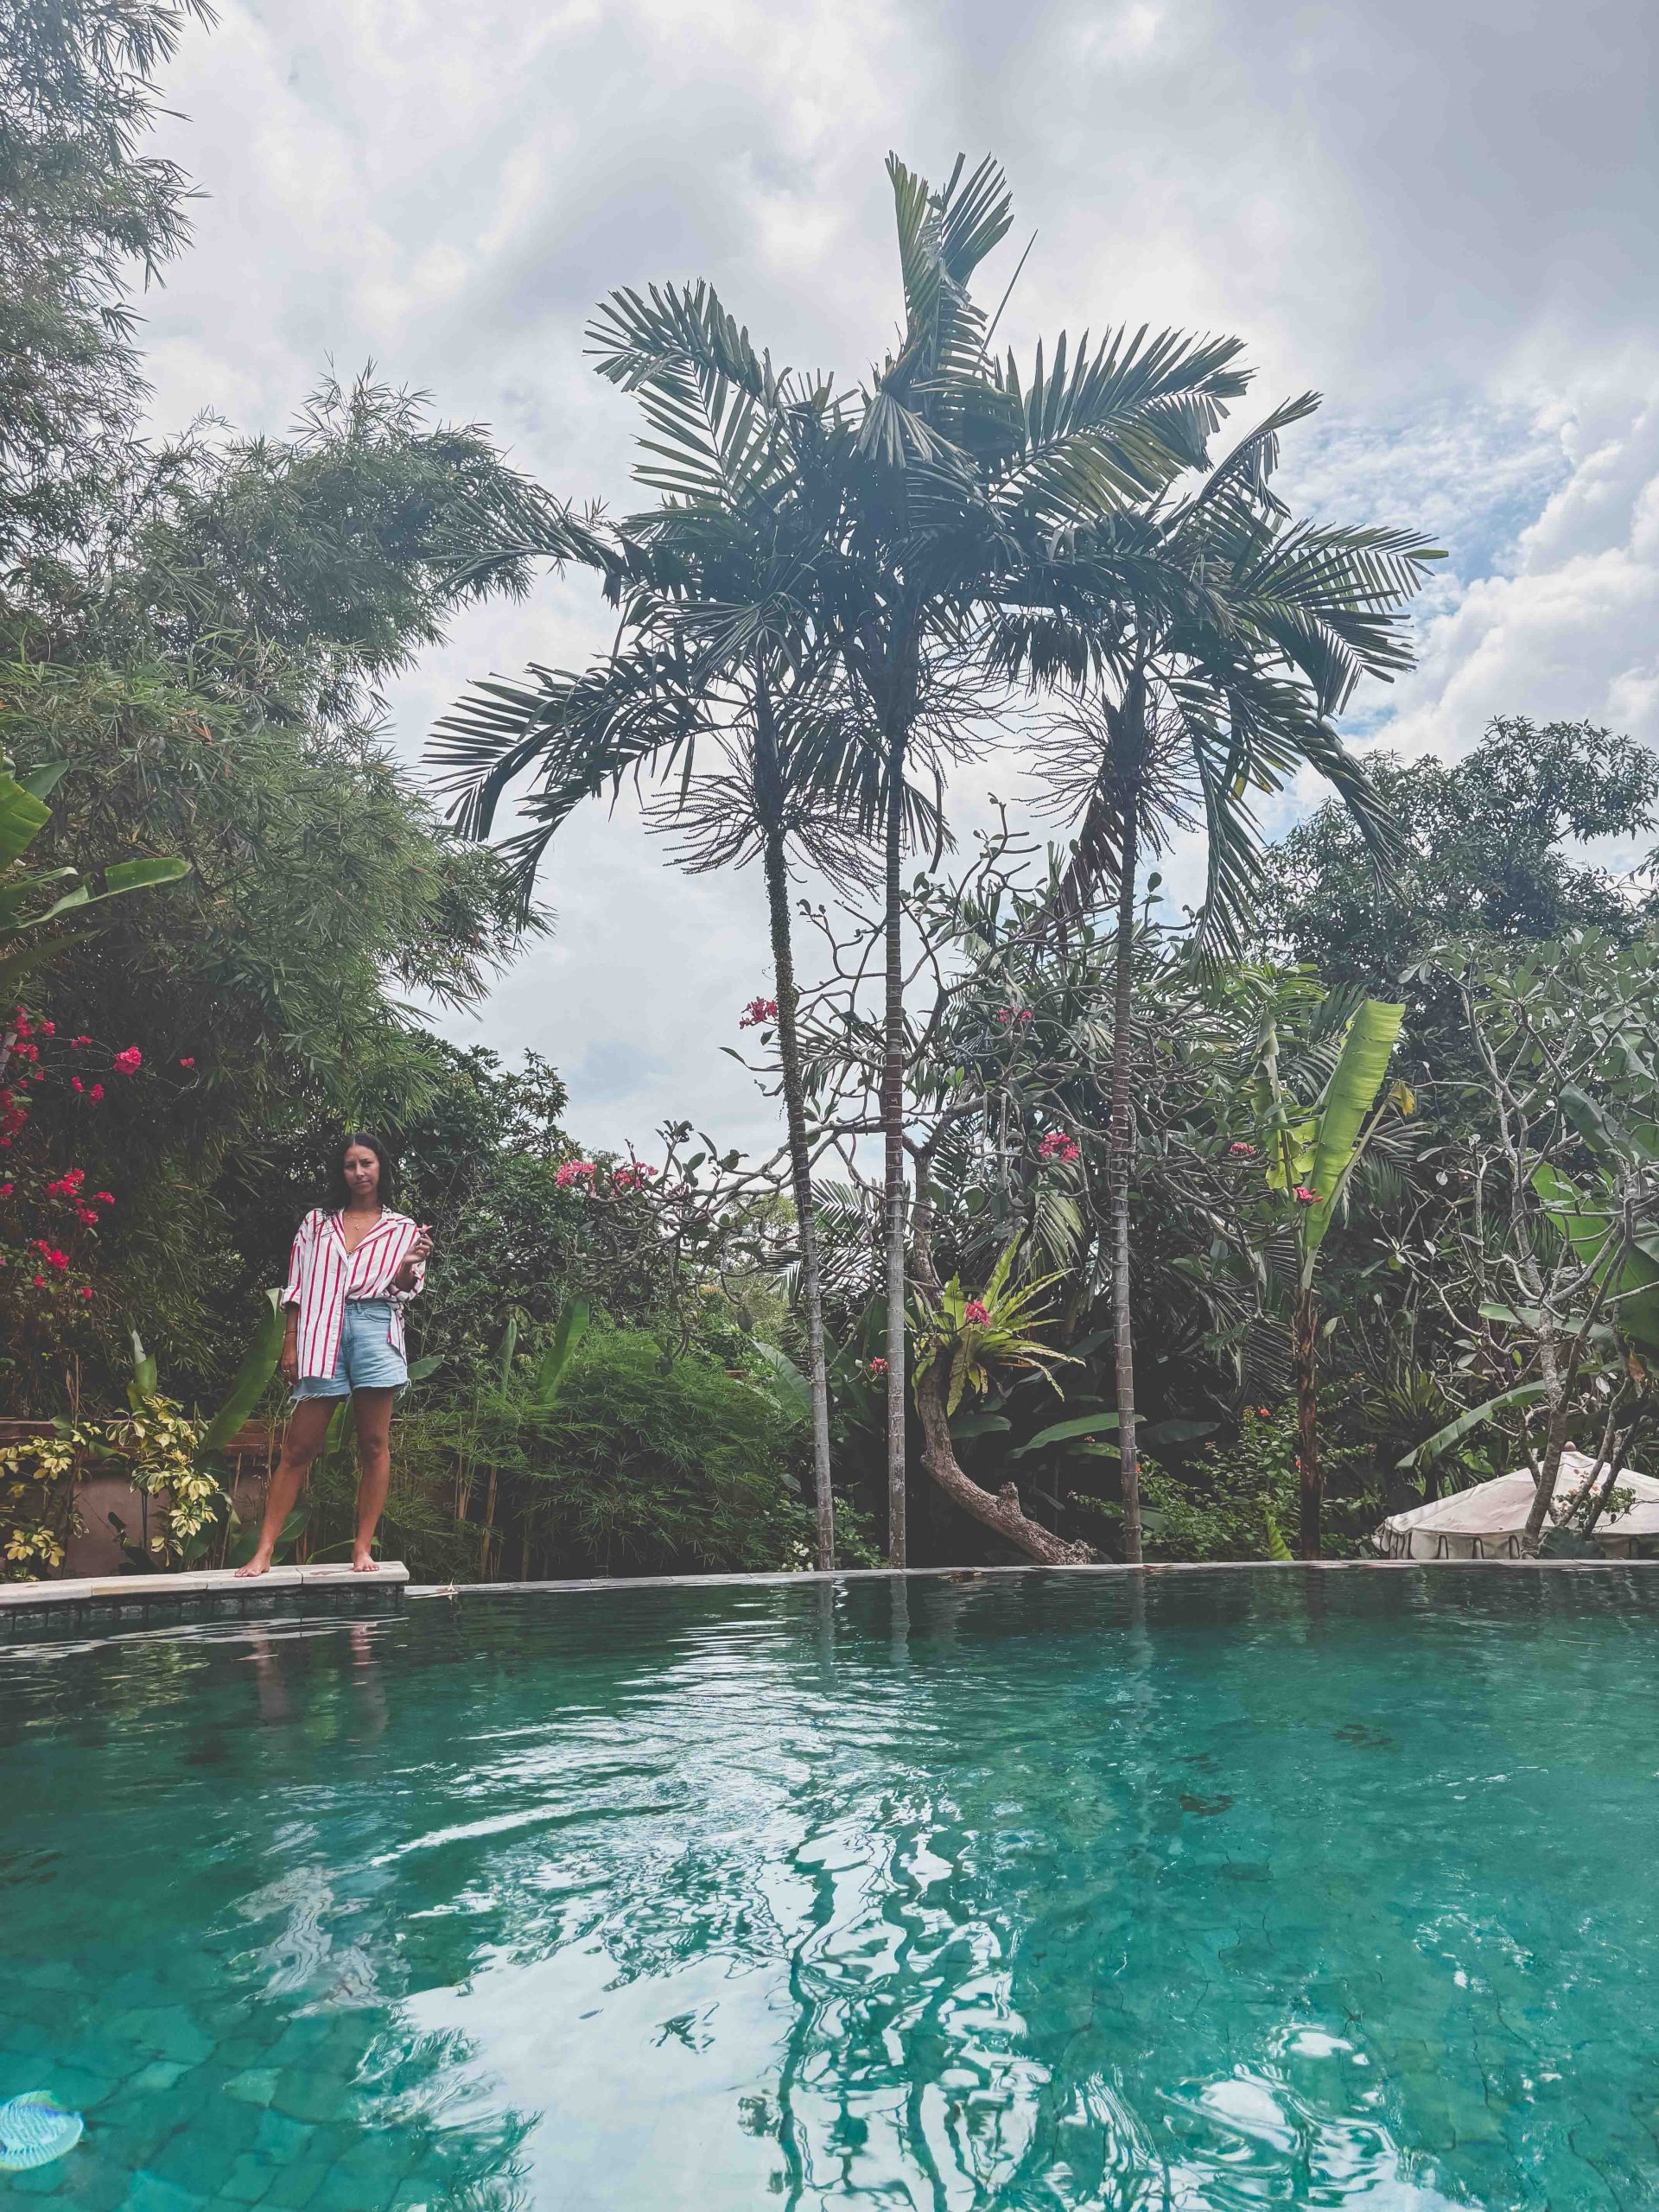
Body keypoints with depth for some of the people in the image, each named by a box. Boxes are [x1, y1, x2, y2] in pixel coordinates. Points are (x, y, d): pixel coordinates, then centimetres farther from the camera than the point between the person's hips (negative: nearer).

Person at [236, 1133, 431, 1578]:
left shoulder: (403, 1230, 13)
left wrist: (409, 1267, -14)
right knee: (298, 1448, -2)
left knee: (374, 1445, -1)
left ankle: (363, 1548, 5)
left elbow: (402, 1292, 8)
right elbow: (297, 1287, 13)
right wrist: (290, 1344, 6)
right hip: (322, 1333, 1)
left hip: (376, 1329, 0)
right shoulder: (317, 1222, 16)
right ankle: (264, 1551, 1)